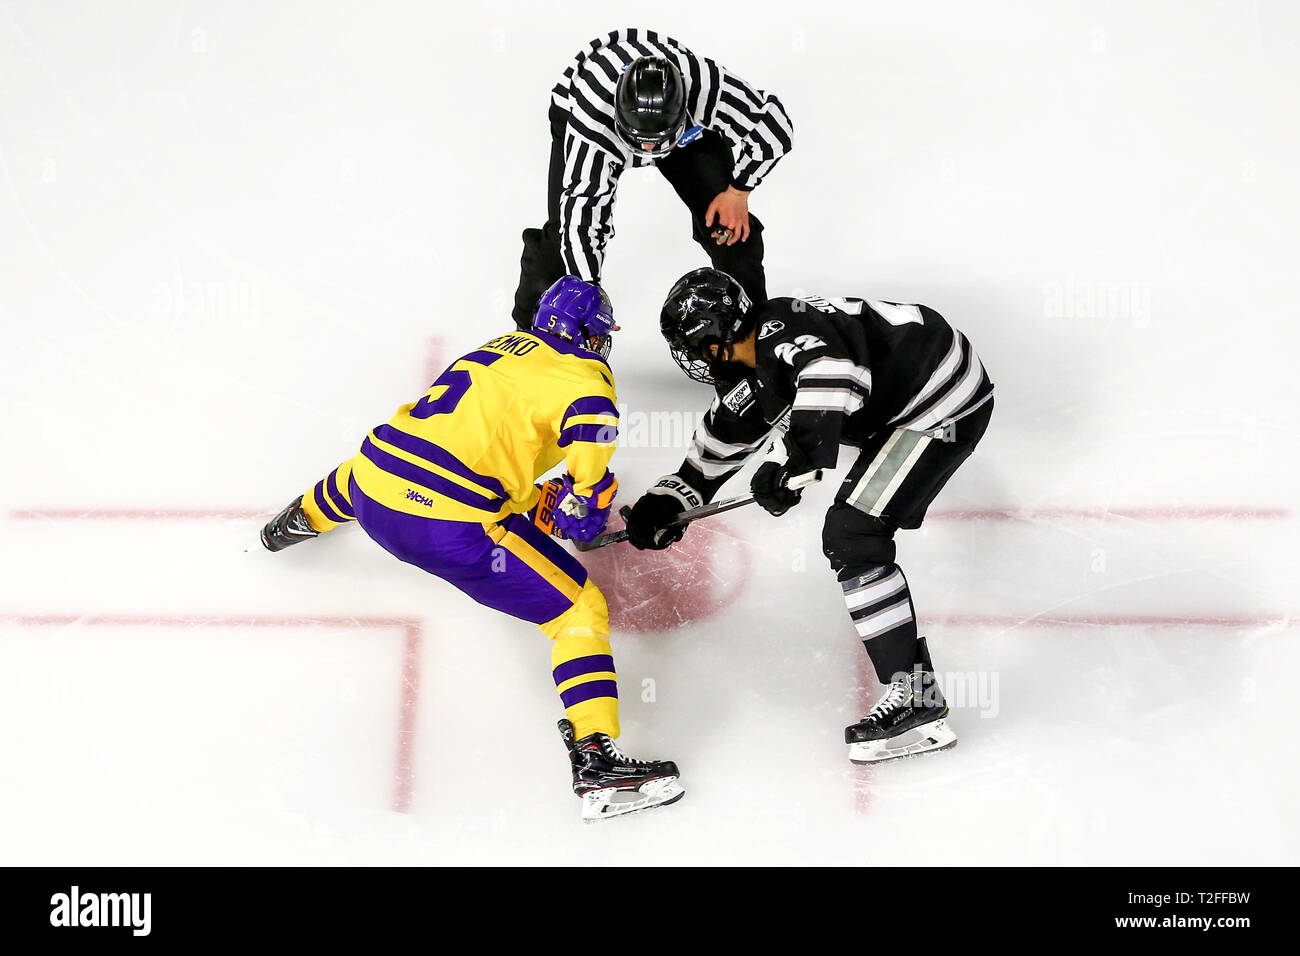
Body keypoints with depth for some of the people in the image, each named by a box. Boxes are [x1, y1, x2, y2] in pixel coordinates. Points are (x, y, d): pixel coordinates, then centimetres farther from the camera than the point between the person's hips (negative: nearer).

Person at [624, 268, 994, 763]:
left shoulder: (780, 332, -24)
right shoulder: (752, 374, 7)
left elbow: (835, 370, -44)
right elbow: (718, 443, 19)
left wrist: (794, 455, -47)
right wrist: (667, 501, 12)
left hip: (946, 403, -11)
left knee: (851, 536, -16)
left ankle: (916, 700, -18)